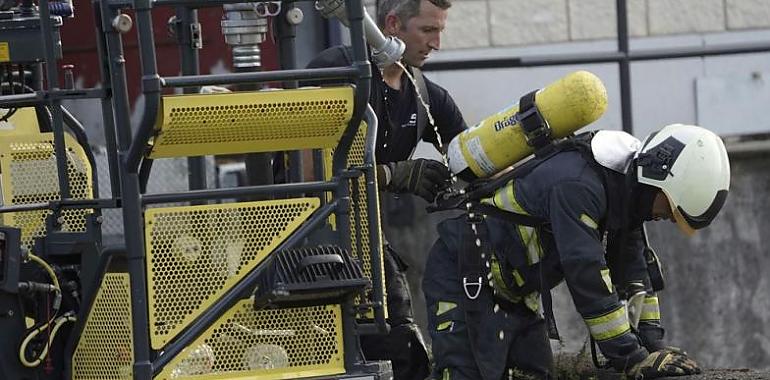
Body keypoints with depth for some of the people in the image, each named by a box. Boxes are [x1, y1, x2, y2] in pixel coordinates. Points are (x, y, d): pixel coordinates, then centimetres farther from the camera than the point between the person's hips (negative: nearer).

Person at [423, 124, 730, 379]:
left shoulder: (623, 189, 3)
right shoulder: (578, 184, -28)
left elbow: (633, 270, 7)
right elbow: (588, 279, -31)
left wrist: (653, 346, -2)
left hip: (515, 290, 10)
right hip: (464, 283, -10)